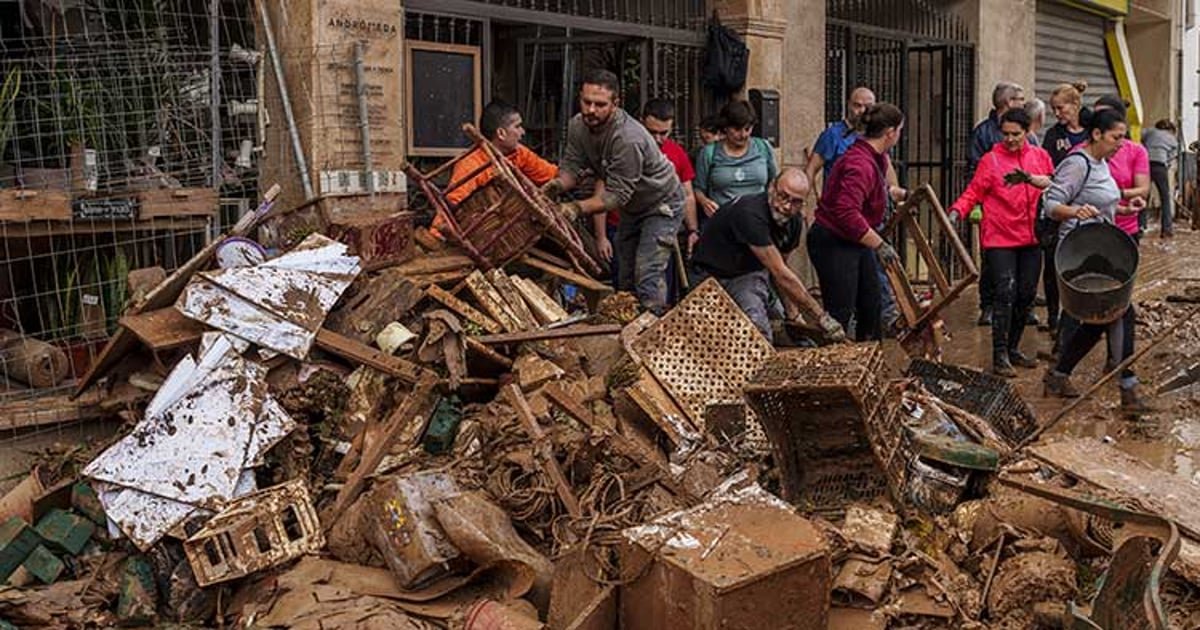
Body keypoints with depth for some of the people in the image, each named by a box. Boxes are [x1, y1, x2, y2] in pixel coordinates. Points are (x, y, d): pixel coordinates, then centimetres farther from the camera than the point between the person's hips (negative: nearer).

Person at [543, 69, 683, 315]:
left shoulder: (629, 139, -36)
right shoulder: (578, 125, -12)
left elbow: (617, 194, -34)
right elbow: (572, 165, -9)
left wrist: (578, 208, -44)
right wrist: (558, 185, -31)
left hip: (661, 204, -8)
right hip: (631, 206, 8)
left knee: (648, 275, -18)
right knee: (624, 276, 15)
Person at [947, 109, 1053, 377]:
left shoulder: (1040, 156, 8)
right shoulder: (991, 159, -3)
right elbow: (973, 193, -7)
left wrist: (1033, 179, -13)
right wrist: (957, 212, -25)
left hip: (1031, 239, 5)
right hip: (1000, 238, -5)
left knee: (1026, 295, 11)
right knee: (1005, 294, -11)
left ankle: (1013, 349, 26)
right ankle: (999, 356, -6)